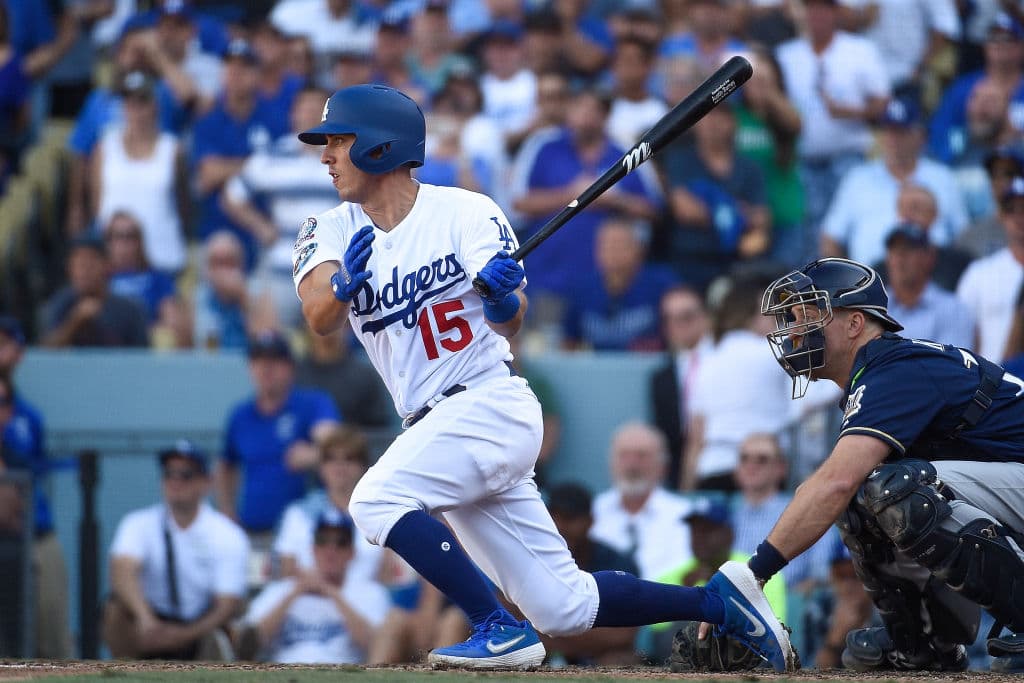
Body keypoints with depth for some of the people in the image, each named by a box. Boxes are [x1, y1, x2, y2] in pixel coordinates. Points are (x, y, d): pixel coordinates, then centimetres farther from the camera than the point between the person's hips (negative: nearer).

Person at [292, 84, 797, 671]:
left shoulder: (464, 212, -7)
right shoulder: (336, 231, 6)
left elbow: (511, 325, -13)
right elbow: (321, 318, -13)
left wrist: (503, 298, -35)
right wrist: (344, 281, -35)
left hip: (492, 404, -6)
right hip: (437, 426, 6)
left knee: (378, 499, -27)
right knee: (563, 607, 5)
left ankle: (503, 632, -22)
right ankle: (720, 601, 17)